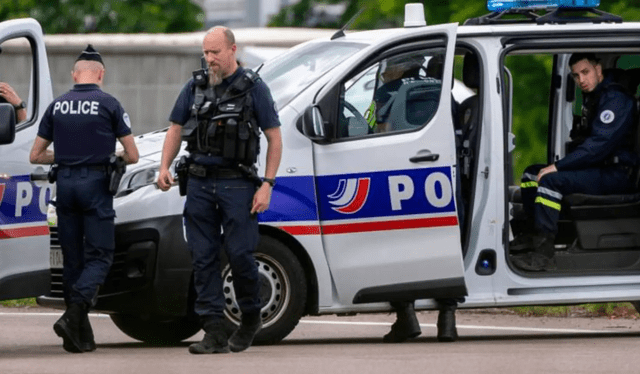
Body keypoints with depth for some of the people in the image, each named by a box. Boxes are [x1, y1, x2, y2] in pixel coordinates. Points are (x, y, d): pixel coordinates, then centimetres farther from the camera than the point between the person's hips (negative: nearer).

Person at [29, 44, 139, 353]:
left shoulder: (57, 106, 8)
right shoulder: (108, 104, -3)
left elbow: (36, 155, 12)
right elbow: (132, 155, -1)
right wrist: (115, 158, 20)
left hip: (65, 184, 4)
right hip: (95, 183, -4)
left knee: (72, 258, 10)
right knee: (100, 255, -1)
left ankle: (80, 336, 10)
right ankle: (74, 315, -23)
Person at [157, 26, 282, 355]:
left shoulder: (253, 88, -1)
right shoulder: (195, 87, 10)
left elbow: (274, 138, 0)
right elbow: (176, 129, 18)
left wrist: (267, 185, -8)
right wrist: (165, 167, 2)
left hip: (236, 183, -4)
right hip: (199, 183, 4)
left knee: (239, 254, -7)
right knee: (203, 258, 0)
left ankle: (251, 317, 17)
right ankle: (214, 333, 1)